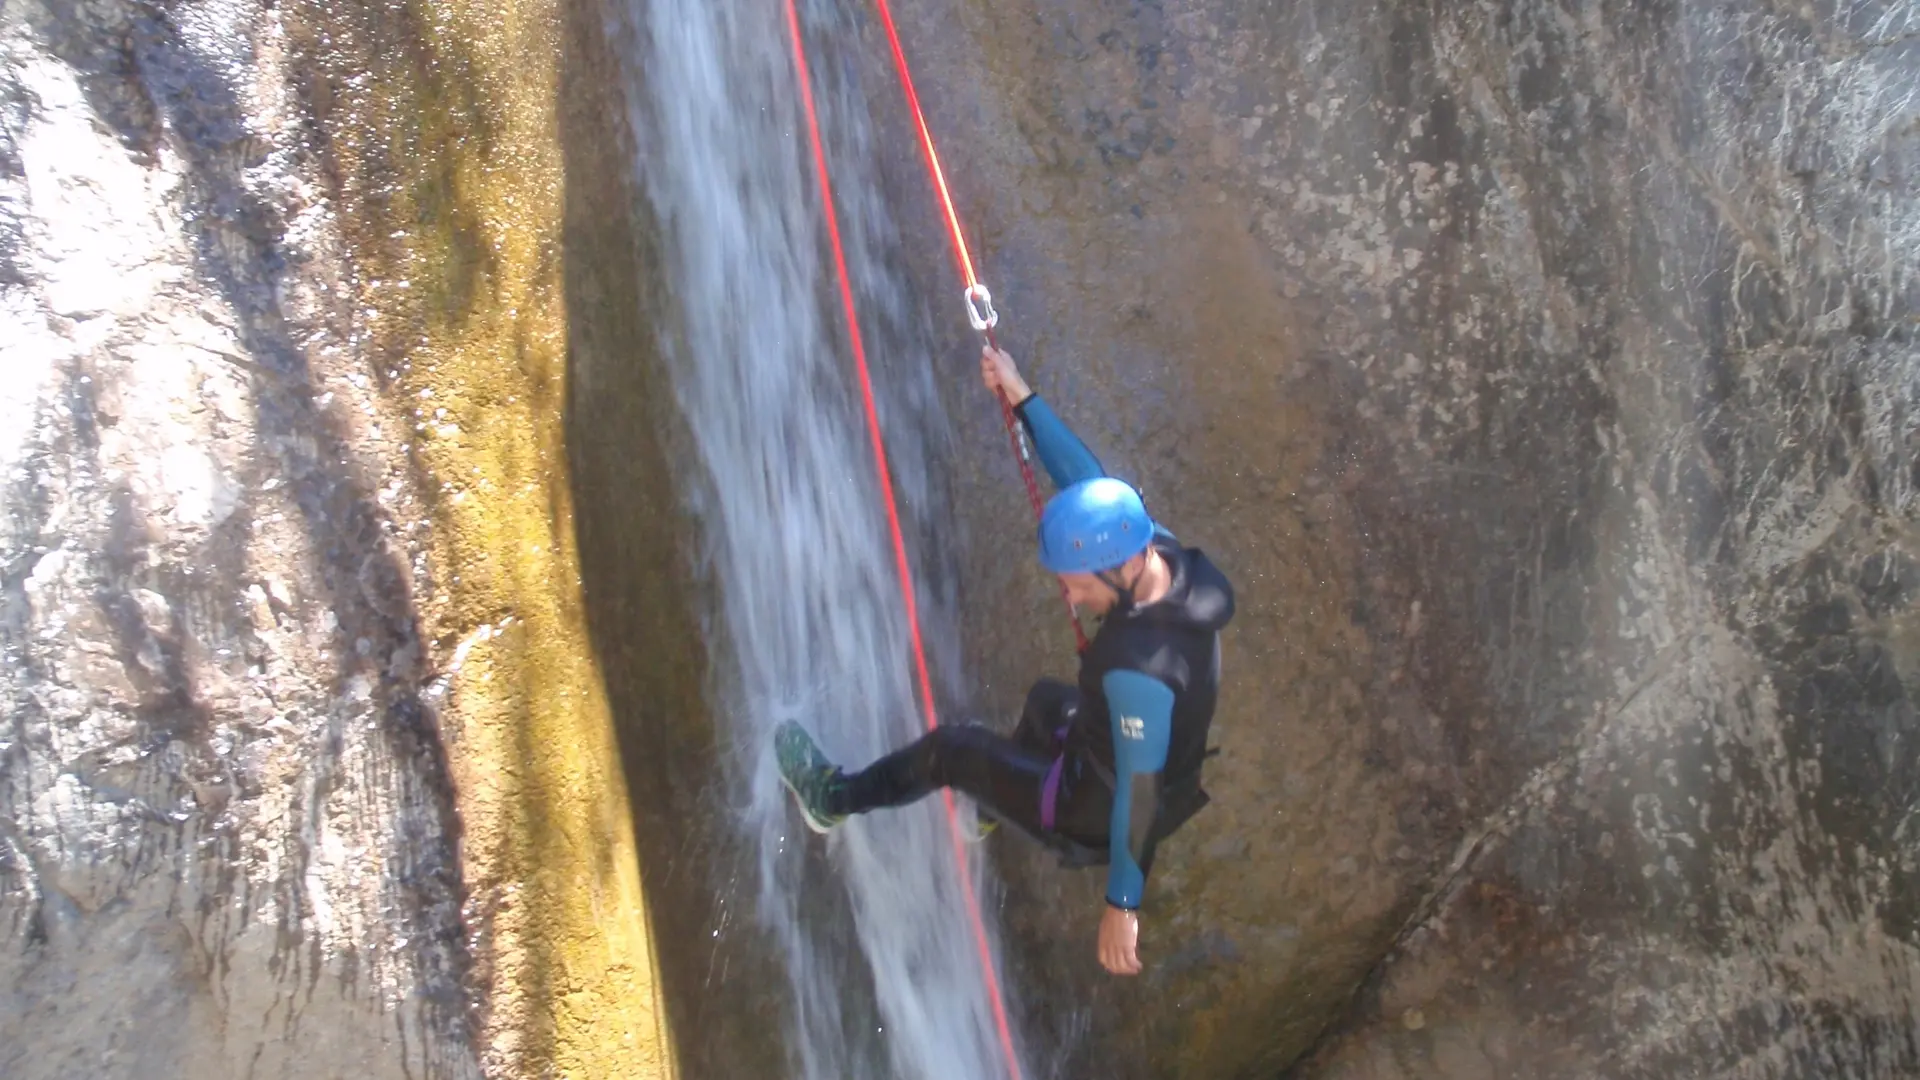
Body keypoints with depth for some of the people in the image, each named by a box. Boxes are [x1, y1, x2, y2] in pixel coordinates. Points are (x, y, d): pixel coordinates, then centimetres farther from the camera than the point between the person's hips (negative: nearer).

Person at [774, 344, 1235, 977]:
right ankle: (1003, 800, 58)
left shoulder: (1140, 668, -40)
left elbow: (1140, 789, -33)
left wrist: (1122, 904, -25)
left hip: (1097, 819, -8)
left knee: (951, 747, 7)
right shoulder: (1162, 555, -18)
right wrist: (1023, 400, -3)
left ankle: (835, 799, 31)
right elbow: (1087, 479, -6)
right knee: (1047, 699, 33)